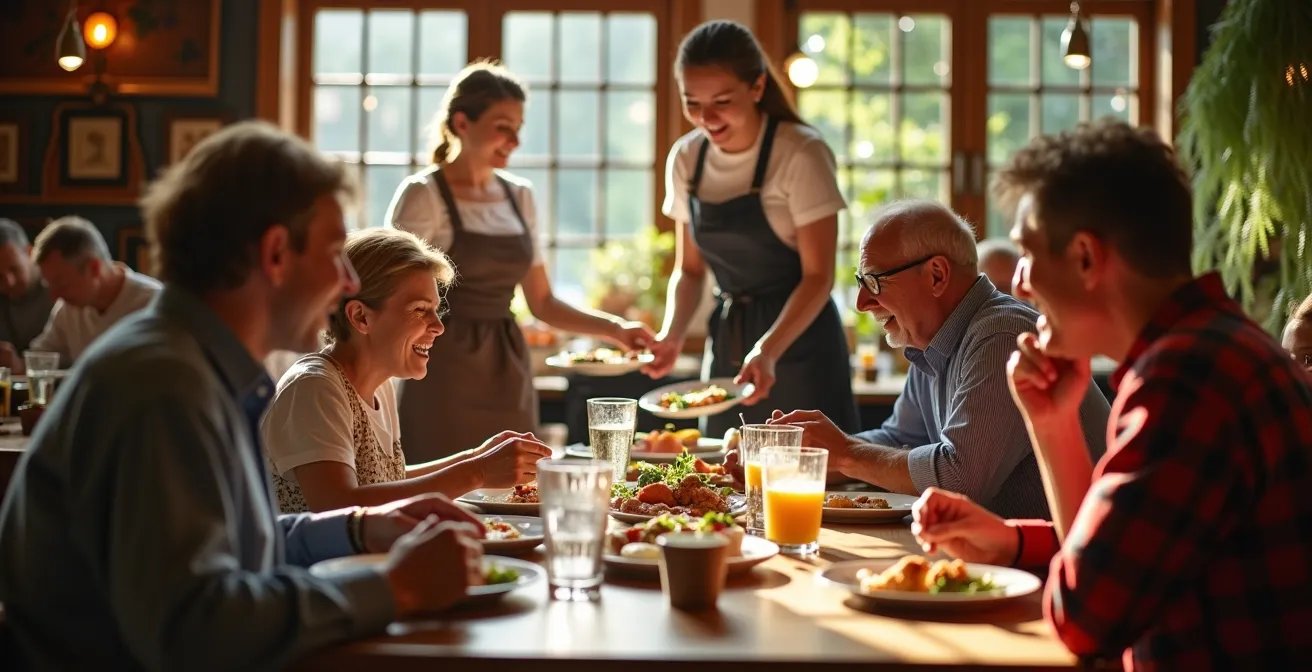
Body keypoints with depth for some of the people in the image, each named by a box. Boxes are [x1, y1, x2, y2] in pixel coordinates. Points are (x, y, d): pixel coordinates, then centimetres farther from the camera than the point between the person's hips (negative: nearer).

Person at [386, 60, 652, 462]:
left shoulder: (519, 196, 11)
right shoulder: (423, 196, -6)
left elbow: (541, 302, 14)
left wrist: (615, 330, 2)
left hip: (509, 374, 5)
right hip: (446, 374, -5)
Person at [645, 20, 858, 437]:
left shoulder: (801, 154, -14)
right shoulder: (685, 159, 1)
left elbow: (818, 277, -15)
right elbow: (690, 269, 10)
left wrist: (768, 350, -28)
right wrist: (673, 335, -8)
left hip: (798, 337, -5)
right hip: (727, 340, 5)